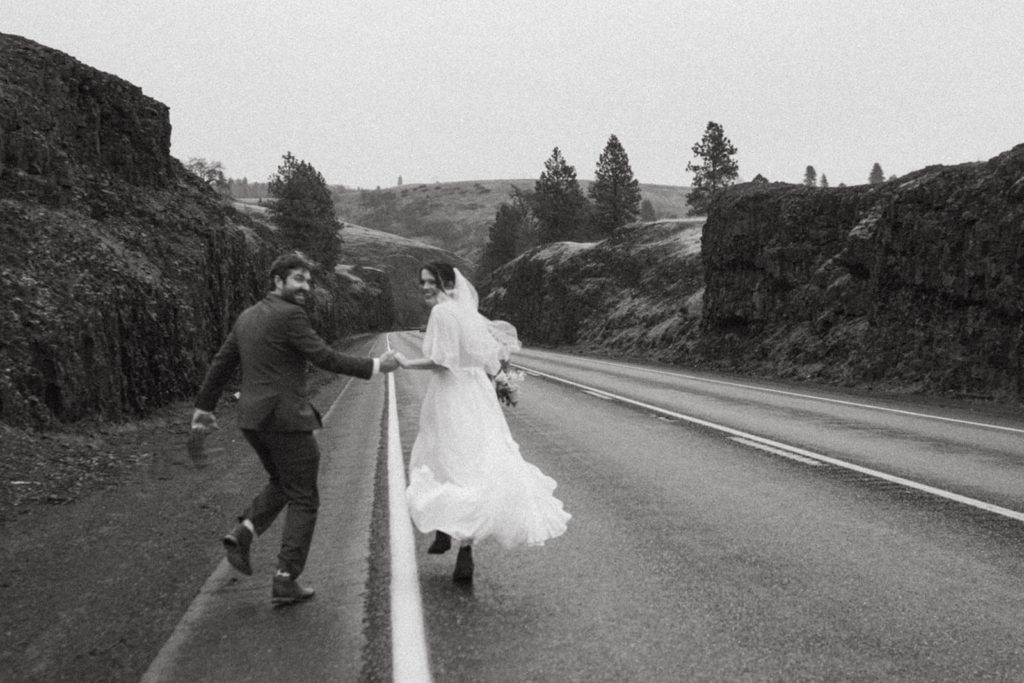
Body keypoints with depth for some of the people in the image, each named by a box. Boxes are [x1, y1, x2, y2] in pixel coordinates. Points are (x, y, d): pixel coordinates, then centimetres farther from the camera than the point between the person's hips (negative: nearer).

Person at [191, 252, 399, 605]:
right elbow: (324, 357, -17)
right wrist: (375, 366, -11)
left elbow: (221, 362, 19)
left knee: (281, 483, 28)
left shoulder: (247, 316, 13)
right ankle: (285, 581, 5)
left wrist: (204, 405, 28)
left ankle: (243, 533, 8)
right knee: (304, 499, 4)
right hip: (285, 418, -8)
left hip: (251, 419, 8)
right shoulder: (289, 315, -12)